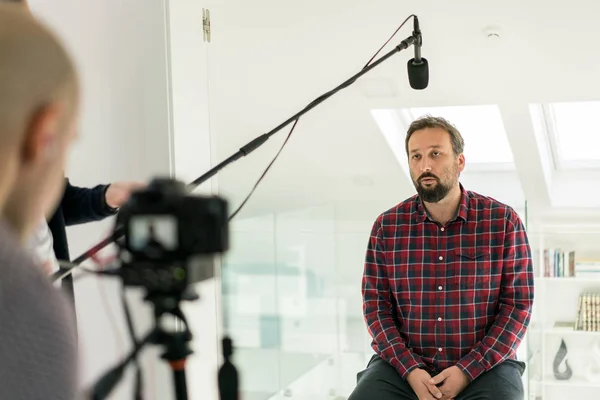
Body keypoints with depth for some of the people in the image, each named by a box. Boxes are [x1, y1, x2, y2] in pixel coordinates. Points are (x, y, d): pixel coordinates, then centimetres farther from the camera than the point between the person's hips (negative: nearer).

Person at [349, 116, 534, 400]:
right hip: (404, 364, 1)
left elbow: (518, 304, -3)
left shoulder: (503, 221, -2)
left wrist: (466, 371, -12)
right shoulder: (386, 226, 3)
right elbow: (376, 303, 2)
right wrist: (410, 369, -12)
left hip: (483, 366, -1)